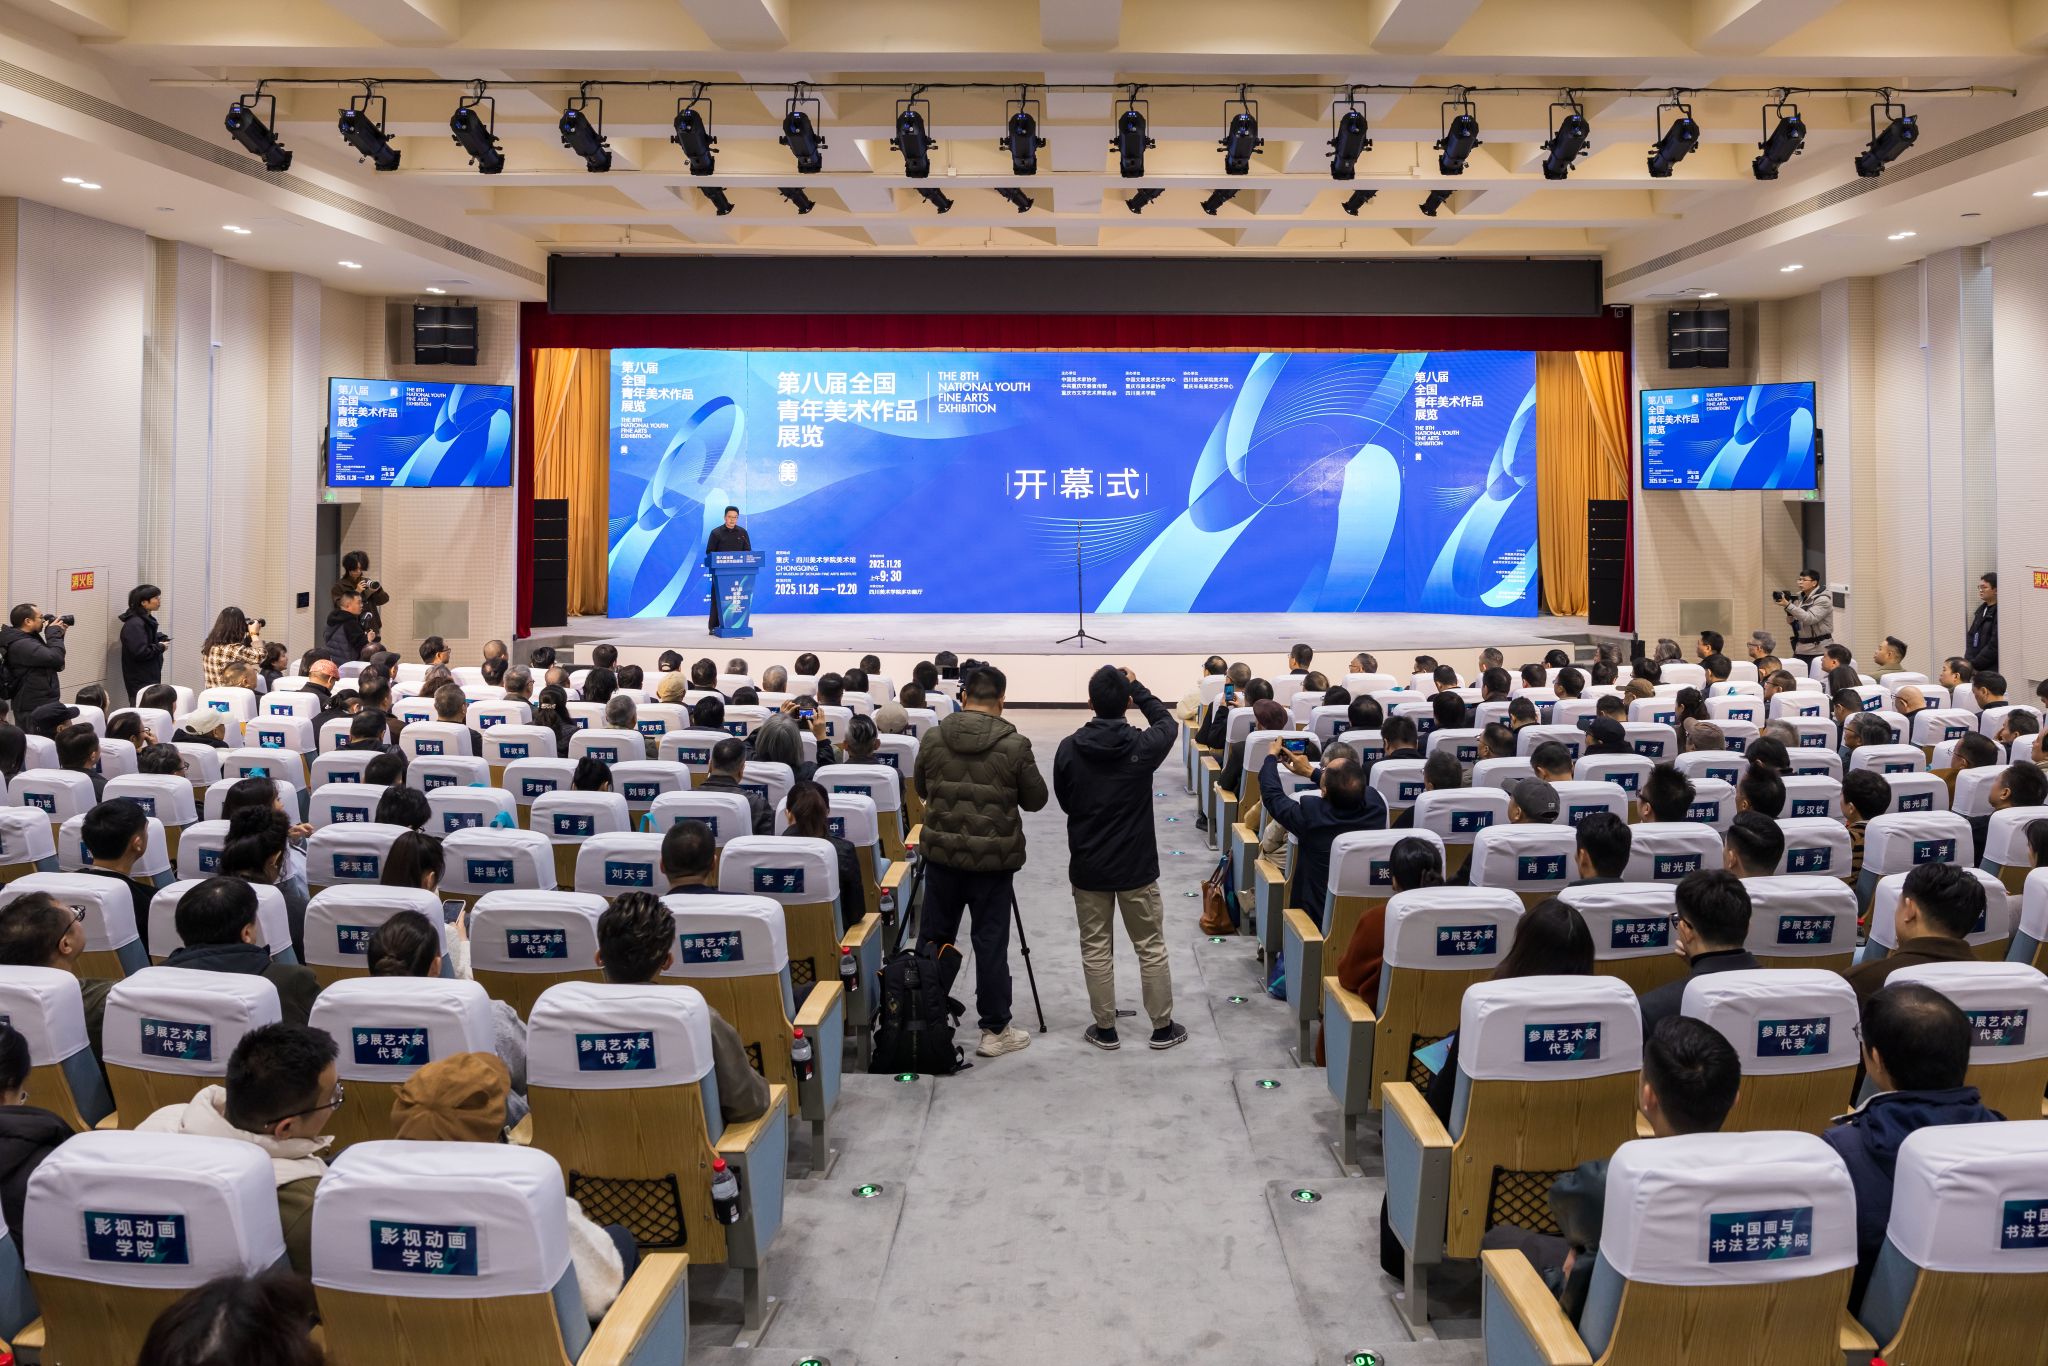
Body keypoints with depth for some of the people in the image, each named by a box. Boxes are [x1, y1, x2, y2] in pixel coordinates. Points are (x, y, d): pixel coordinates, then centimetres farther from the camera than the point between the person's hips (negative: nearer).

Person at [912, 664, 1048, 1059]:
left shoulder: (932, 738, -3)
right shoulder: (1015, 745, -11)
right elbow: (1036, 800, -1)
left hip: (942, 853, 3)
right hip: (993, 858, -3)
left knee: (935, 938, 13)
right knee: (991, 944, 4)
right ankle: (996, 1030, 11)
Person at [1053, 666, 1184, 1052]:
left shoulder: (1068, 749, -11)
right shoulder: (1143, 746, -14)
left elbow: (1064, 802, 4)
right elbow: (1168, 722, 10)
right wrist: (1137, 687, 12)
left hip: (1087, 866, 1)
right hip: (1136, 864, -1)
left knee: (1096, 948, 12)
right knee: (1151, 947, 12)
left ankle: (1105, 1028, 19)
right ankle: (1162, 1027, 20)